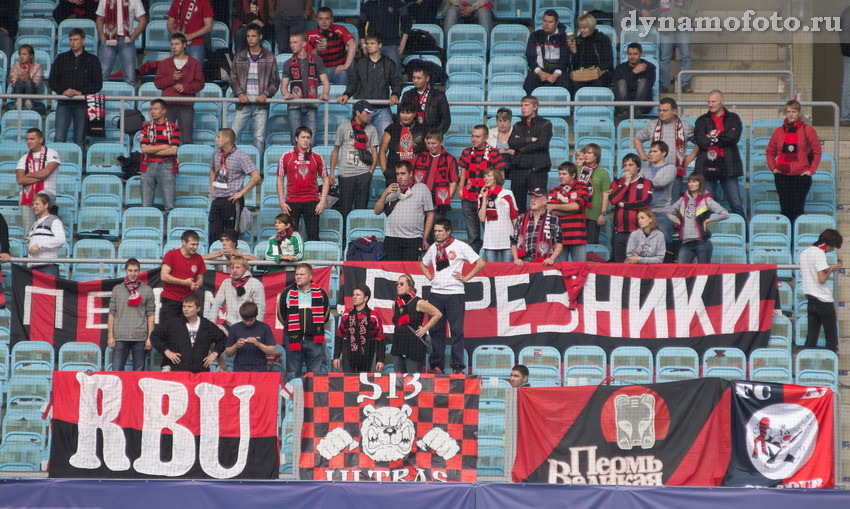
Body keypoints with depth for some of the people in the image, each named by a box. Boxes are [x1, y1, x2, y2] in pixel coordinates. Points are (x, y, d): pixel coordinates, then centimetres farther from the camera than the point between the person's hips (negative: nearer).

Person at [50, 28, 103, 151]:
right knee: (59, 138, -8)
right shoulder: (61, 58, 12)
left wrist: (81, 92, -12)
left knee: (80, 140, 1)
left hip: (82, 103, -1)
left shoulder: (92, 60, 7)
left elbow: (98, 84, 2)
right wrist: (63, 91, -10)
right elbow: (53, 81, 9)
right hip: (64, 103, 1)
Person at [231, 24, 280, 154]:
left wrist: (266, 94, -10)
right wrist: (240, 93, -8)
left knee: (259, 138, -1)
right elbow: (233, 79, 9)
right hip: (243, 104, 1)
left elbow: (275, 81, 6)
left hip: (261, 104, -1)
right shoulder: (239, 57, 10)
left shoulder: (269, 57, 6)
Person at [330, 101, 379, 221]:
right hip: (346, 175, -1)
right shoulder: (343, 127, 7)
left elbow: (374, 153, 9)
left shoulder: (371, 129, 10)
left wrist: (370, 172, -3)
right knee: (344, 208, 0)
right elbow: (335, 150, 9)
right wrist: (332, 172, 3)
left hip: (364, 175, 1)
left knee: (361, 208, -1)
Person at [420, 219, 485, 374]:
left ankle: (458, 366, -3)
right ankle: (436, 365, 10)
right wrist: (428, 275, 13)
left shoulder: (460, 246, -3)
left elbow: (481, 263, -4)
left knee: (457, 331, -4)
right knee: (436, 330, 5)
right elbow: (423, 264, 31)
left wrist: (466, 278, -6)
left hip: (454, 293, -5)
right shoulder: (434, 247, 13)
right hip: (436, 293, 5)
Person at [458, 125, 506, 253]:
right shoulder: (466, 153, 10)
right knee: (472, 236, 8)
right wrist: (461, 191, 3)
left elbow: (501, 179, 0)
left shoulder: (494, 154, -2)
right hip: (468, 200, 3)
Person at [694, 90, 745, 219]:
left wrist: (713, 137, -6)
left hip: (728, 166, -1)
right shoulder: (702, 120, 10)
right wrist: (723, 139, -4)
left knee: (736, 204, -1)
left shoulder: (733, 118, 9)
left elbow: (734, 136, -9)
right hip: (708, 166, 1)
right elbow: (701, 141, -6)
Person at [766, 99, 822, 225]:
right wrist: (773, 167, 4)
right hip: (782, 176, 3)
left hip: (801, 176, -3)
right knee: (785, 209, 4)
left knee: (798, 210, -5)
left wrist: (811, 170, -2)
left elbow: (817, 151, 2)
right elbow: (770, 152, 16)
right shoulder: (779, 131, 8)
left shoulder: (807, 130, -1)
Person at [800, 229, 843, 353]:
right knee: (831, 336, 0)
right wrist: (831, 269, -4)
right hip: (824, 301, -8)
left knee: (811, 336, 7)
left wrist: (829, 269, 15)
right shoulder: (819, 253, -15)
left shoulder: (804, 252, 13)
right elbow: (822, 279, -21)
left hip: (810, 300, 8)